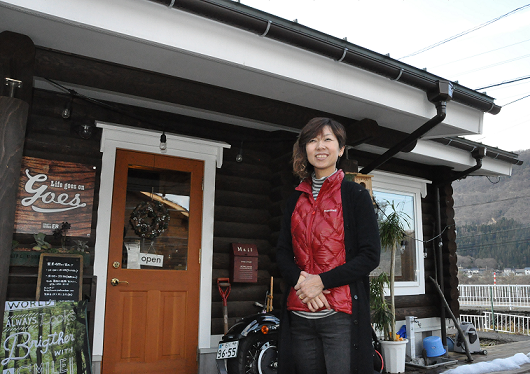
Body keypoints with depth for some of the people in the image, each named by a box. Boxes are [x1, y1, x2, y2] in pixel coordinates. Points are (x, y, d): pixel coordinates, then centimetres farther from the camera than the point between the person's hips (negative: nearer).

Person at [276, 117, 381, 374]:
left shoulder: (356, 195, 1)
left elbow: (370, 256, -6)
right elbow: (282, 252, 11)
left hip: (341, 314, -4)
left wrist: (322, 281, -16)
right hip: (300, 315, 4)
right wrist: (299, 279, -10)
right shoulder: (296, 200, 14)